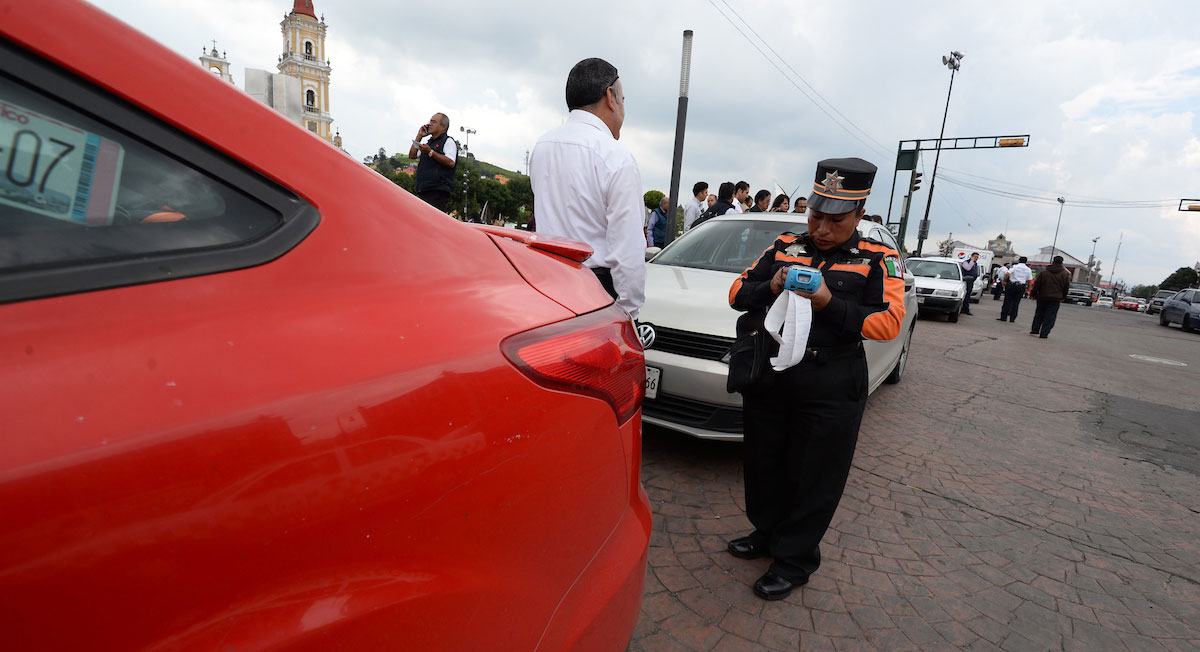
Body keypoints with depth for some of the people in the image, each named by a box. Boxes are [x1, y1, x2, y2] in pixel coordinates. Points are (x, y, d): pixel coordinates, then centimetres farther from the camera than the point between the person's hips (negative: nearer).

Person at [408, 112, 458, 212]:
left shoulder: (448, 141, 2)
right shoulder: (428, 142, 27)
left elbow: (451, 162, -14)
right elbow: (412, 155, 23)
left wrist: (430, 152, -17)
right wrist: (419, 136, 18)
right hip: (422, 191, 8)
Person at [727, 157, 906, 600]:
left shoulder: (877, 260, 2)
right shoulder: (784, 247, 11)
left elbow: (889, 322, -9)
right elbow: (737, 293, 8)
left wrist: (829, 303, -20)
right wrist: (770, 288, -12)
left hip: (830, 392, -3)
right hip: (767, 377, 4)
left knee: (814, 477, 7)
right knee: (764, 464, 16)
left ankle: (795, 559, 26)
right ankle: (766, 532, 39)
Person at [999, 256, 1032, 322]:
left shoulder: (1015, 267, -3)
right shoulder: (1028, 269, 6)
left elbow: (1007, 274, -15)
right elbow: (1029, 280, 5)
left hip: (1012, 285, -2)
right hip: (1021, 286, 3)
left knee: (1007, 302, 2)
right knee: (1016, 303, 7)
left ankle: (1003, 317, 2)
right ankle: (1012, 318, 7)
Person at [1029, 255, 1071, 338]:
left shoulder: (1044, 272, -2)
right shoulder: (1065, 274, -1)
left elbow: (1036, 284, 0)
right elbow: (1066, 287, 5)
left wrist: (1033, 294, 9)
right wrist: (1063, 297, 17)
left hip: (1042, 297, 1)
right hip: (1055, 299, -1)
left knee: (1039, 314, 15)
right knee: (1050, 317, 1)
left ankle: (1035, 330, 17)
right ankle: (1043, 334, -2)